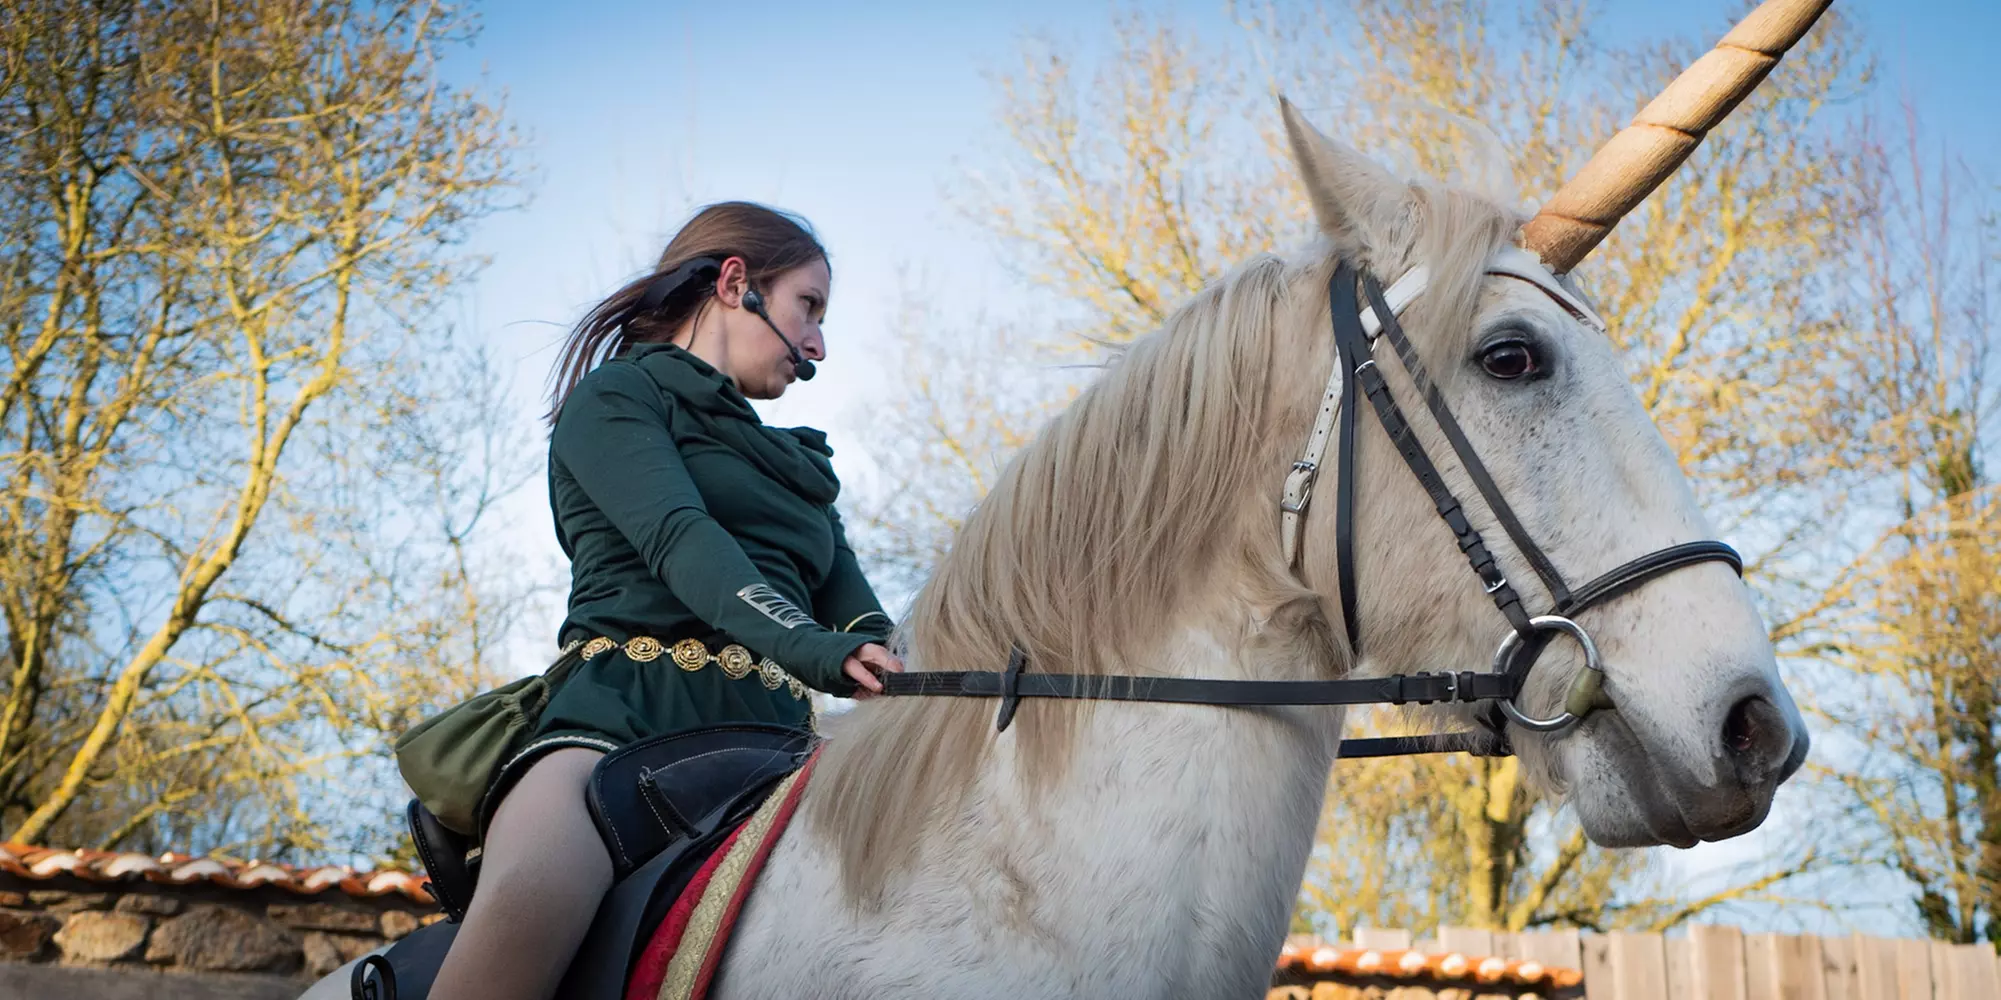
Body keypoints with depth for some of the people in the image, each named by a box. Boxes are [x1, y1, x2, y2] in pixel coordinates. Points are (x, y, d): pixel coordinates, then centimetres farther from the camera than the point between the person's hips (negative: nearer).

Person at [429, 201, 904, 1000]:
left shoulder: (797, 463, 32)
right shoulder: (618, 395, 11)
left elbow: (855, 611, 17)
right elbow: (678, 540, -9)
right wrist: (813, 647, -27)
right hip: (630, 703, -6)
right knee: (531, 903, -38)